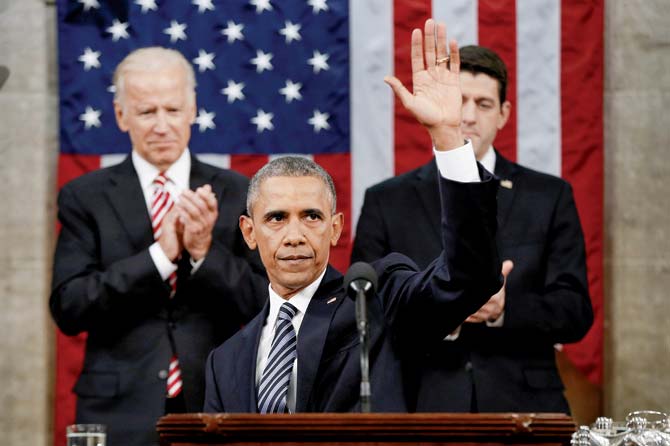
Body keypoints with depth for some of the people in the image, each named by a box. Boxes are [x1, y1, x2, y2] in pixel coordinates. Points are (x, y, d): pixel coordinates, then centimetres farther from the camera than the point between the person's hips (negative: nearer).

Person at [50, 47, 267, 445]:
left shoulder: (237, 194, 5)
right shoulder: (85, 198, 2)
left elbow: (263, 306, 0)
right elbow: (68, 309, -8)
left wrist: (205, 251, -15)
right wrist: (161, 254, -15)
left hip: (217, 409, 1)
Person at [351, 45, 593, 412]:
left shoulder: (549, 198, 9)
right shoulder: (386, 203, 8)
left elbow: (576, 313, 2)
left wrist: (504, 308, -16)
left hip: (523, 408, 1)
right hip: (424, 408, -1)